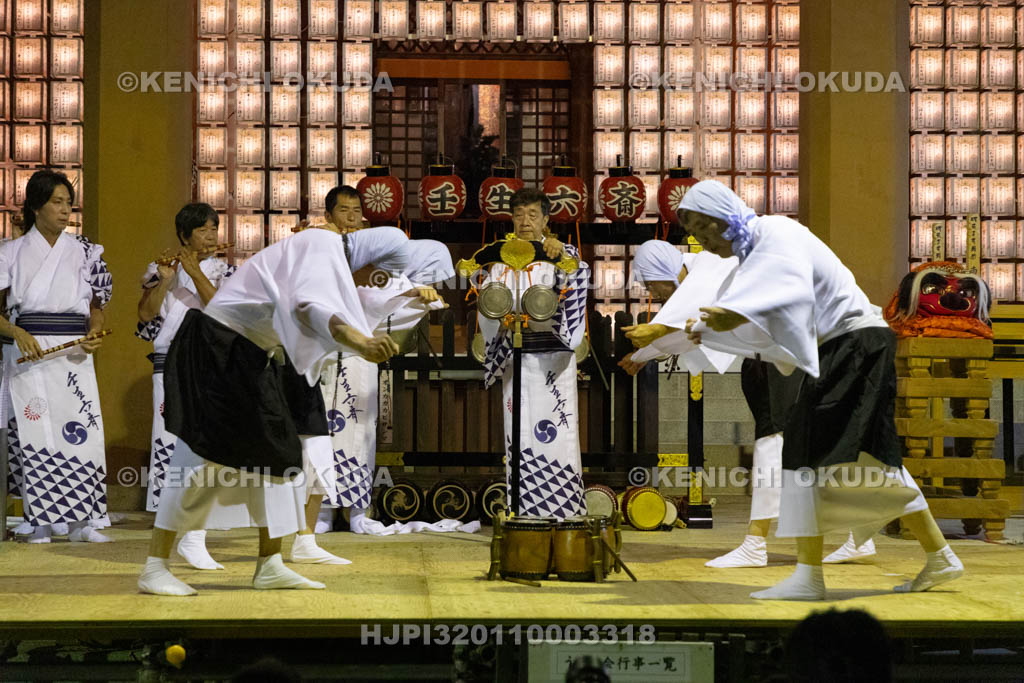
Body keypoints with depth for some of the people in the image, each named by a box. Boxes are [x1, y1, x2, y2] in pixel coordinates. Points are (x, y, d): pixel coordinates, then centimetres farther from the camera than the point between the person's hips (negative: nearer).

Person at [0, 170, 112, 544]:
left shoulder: (84, 253, 10)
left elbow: (96, 306, 14)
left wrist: (94, 334, -6)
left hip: (74, 355, 1)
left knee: (81, 429, -6)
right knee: (34, 435, -5)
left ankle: (80, 521, 0)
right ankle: (40, 522, 3)